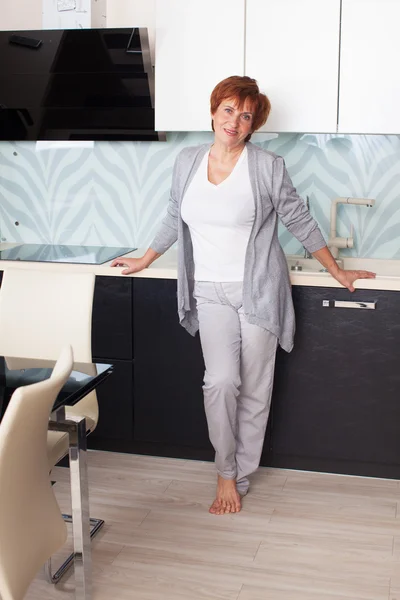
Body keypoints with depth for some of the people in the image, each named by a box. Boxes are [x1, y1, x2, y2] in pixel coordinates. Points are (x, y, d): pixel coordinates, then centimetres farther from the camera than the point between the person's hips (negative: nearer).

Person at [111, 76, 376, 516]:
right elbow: (175, 219, 19)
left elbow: (300, 222, 2)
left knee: (254, 389, 4)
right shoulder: (187, 161, 5)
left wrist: (337, 272, 8)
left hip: (258, 291, -2)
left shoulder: (267, 166, -6)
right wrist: (145, 260, 26)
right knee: (220, 382, -11)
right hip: (211, 292, 2)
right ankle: (226, 473, 9)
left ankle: (239, 476, 20)